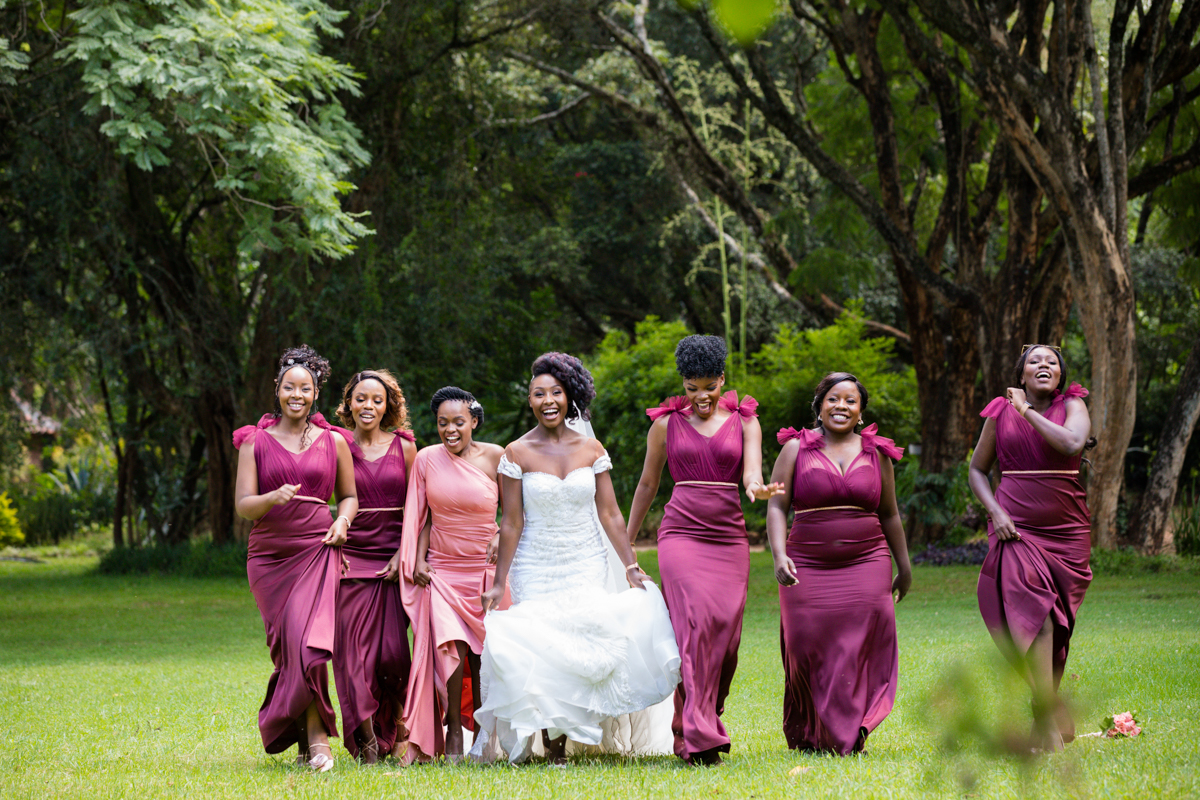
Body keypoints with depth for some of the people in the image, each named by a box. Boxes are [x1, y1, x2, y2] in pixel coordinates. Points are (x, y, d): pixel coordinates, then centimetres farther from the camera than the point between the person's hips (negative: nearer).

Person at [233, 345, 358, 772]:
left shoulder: (333, 443, 9)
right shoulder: (255, 441, 6)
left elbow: (349, 495, 19)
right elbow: (243, 505, 0)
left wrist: (343, 520, -2)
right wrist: (275, 498, -20)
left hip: (317, 551, -1)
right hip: (269, 556, 1)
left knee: (307, 641, -18)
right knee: (285, 647, 2)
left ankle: (314, 734, -12)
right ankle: (314, 735, 13)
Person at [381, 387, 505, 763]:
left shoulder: (494, 457, -4)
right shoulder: (427, 460, 1)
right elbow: (423, 516, 8)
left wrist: (501, 537, -13)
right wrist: (419, 559, -1)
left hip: (485, 567, 0)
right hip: (441, 568, 0)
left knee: (482, 653, 1)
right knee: (450, 645, -16)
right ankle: (452, 733, -6)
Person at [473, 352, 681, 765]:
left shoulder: (591, 449, 4)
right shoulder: (517, 453, -2)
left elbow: (610, 515, 6)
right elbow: (511, 523, -2)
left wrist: (632, 567, 1)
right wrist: (499, 582, -4)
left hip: (587, 569, 1)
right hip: (536, 572, -1)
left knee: (582, 647, -14)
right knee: (540, 652, -9)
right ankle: (552, 747, 1)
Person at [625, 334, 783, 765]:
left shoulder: (743, 422, 9)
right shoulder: (667, 423, 8)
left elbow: (751, 472, -4)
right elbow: (647, 484, 16)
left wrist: (757, 489, -29)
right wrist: (625, 542, 18)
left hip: (729, 536, 2)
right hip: (681, 532, -2)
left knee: (726, 632, -3)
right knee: (698, 622, -19)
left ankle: (704, 725, 14)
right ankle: (698, 737, -22)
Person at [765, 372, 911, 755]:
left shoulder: (876, 454, 10)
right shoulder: (796, 449, 3)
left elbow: (889, 515, 17)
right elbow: (776, 507, -1)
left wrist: (904, 567, 20)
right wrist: (779, 555, -15)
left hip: (866, 566, 1)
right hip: (808, 569, -1)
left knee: (858, 651, -8)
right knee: (809, 652, -2)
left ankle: (849, 736, -1)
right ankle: (805, 734, 18)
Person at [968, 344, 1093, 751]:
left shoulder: (1071, 405, 2)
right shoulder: (1001, 412, 6)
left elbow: (1072, 444, -20)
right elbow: (977, 470, 12)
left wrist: (1027, 411, -11)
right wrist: (996, 512, -4)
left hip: (1066, 530, 1)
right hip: (1016, 528, -1)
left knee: (1057, 623, 9)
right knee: (1034, 614, -19)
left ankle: (1046, 713, 26)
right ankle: (1052, 718, -25)